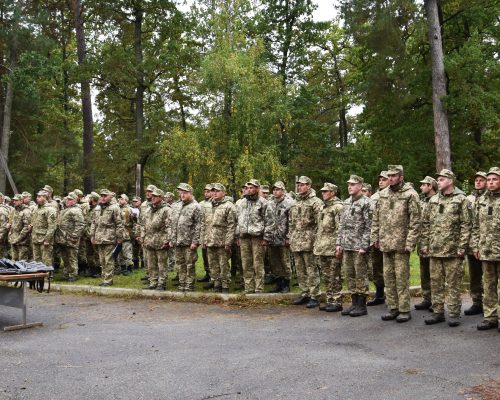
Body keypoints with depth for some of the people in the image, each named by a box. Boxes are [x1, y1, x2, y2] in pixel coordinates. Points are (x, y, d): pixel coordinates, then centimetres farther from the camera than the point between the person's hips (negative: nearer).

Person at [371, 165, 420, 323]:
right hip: (386, 243, 6)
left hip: (401, 244, -6)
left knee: (402, 277, -2)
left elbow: (415, 222, -11)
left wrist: (410, 243, -15)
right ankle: (393, 308, 20)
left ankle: (404, 310, 7)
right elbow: (376, 218, 15)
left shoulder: (410, 194, -7)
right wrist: (374, 237, 8)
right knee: (388, 277, 10)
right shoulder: (383, 194, 11)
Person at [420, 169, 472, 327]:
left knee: (454, 284, 1)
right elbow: (426, 224, 14)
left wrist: (462, 247, -13)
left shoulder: (461, 200, -3)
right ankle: (437, 312, 18)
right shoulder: (433, 200, 12)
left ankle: (454, 314, 9)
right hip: (435, 249, 6)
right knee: (435, 283, 10)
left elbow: (466, 225, -8)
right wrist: (425, 244, 8)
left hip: (453, 250, -5)